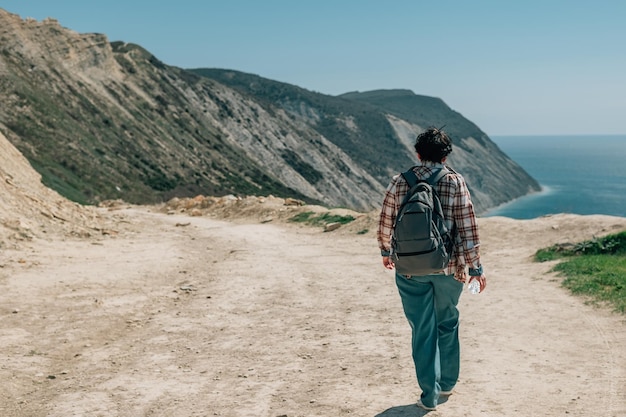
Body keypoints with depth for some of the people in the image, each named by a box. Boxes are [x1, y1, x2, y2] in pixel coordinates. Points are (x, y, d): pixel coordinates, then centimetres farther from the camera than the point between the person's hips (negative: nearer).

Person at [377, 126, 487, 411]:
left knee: (422, 330, 8)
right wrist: (475, 267, -1)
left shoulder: (399, 182, -1)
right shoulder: (455, 182, -5)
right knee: (447, 323, 20)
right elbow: (467, 228, -7)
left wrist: (385, 251, 23)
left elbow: (385, 223, 5)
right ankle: (447, 382, 32)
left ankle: (430, 394, 13)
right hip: (448, 267, 0)